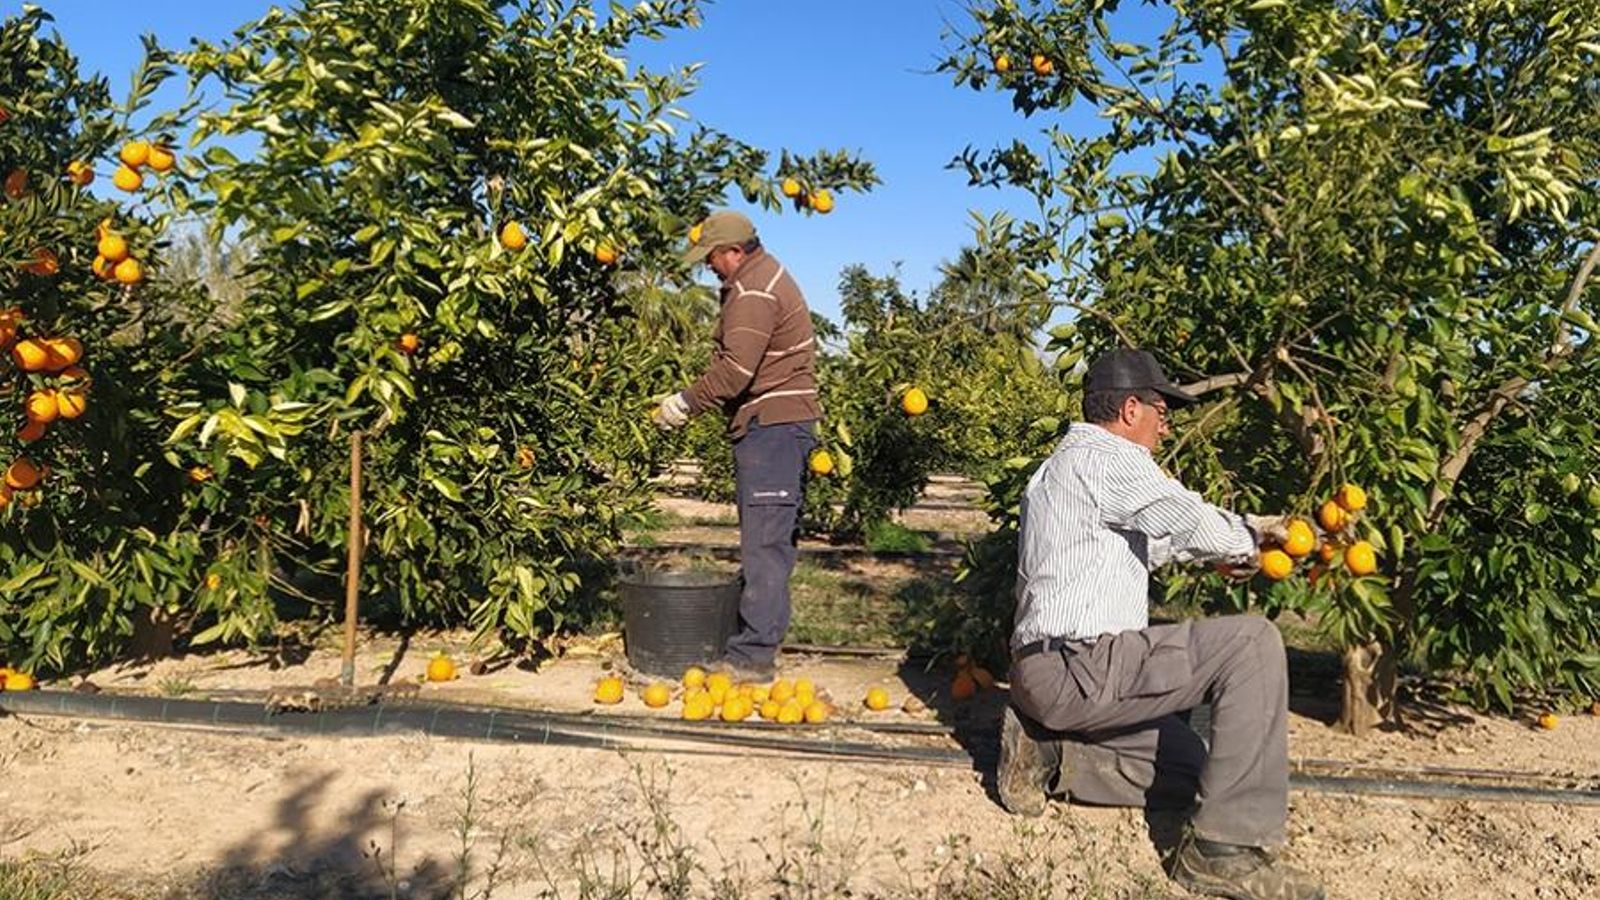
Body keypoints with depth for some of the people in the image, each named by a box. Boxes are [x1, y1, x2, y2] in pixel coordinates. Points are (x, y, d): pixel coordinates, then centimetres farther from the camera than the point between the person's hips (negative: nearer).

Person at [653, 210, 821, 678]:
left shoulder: (754, 292, -13)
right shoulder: (764, 275, 21)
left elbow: (734, 369, -20)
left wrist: (686, 403, -8)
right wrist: (694, 400, 12)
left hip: (771, 425, -11)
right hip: (781, 424, 11)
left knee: (764, 542, -9)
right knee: (767, 539, 12)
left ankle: (754, 653, -6)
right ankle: (759, 638, 19)